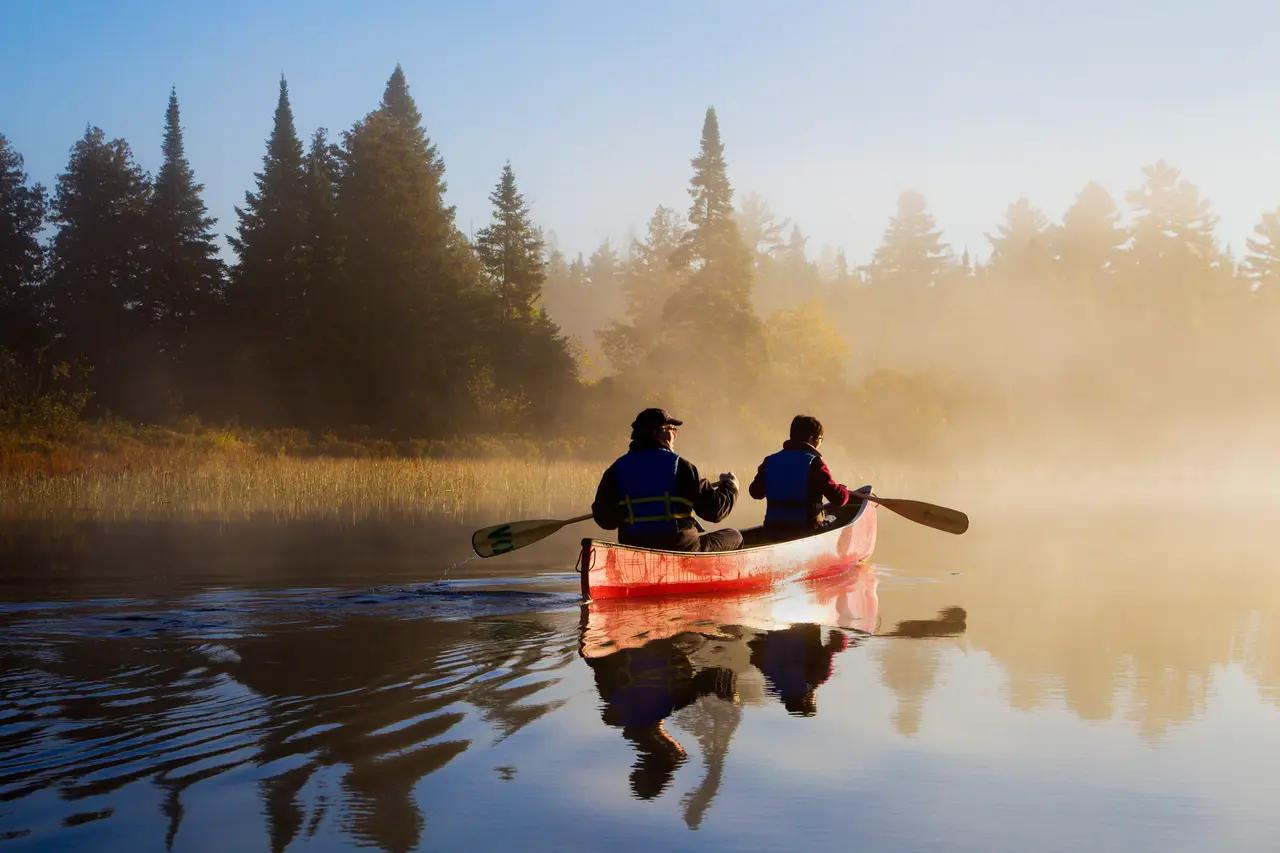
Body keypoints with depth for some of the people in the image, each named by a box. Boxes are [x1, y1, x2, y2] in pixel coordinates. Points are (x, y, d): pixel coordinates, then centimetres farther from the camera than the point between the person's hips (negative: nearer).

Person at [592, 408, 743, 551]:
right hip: (680, 550, -5)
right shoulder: (680, 466, -9)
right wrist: (730, 486, 15)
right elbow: (714, 510, -6)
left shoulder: (617, 469, 2)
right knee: (734, 536, 15)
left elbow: (604, 520, 4)